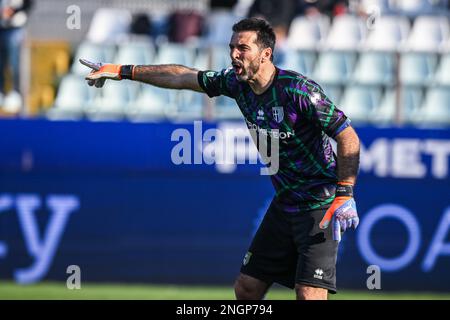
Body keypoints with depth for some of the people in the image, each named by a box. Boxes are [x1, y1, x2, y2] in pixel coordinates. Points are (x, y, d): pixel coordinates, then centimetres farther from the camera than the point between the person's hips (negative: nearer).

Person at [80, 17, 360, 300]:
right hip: (284, 204, 8)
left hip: (320, 208, -8)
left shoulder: (298, 90, -21)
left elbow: (348, 138, -17)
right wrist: (122, 72, 18)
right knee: (247, 289, 9)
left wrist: (344, 195, -25)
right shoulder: (237, 82, 1)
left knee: (309, 295, -19)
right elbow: (181, 77, 14)